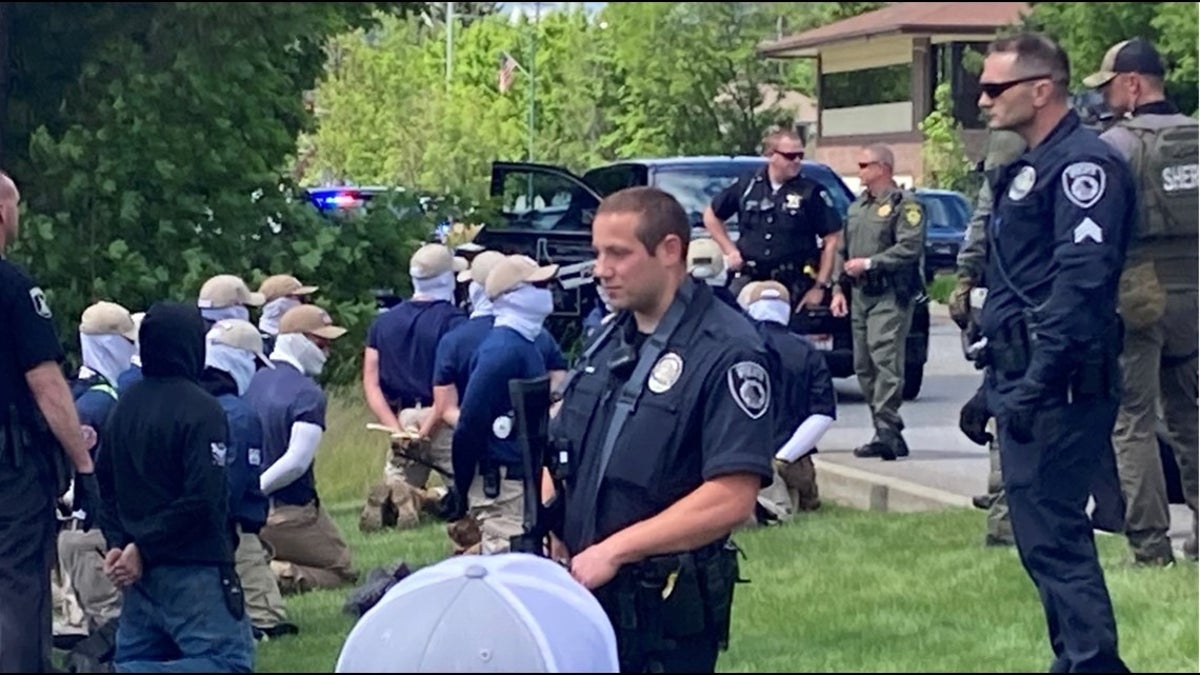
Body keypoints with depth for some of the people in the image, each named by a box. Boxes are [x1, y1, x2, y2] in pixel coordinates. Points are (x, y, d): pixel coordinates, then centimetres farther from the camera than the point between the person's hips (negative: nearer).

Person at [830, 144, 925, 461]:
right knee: (864, 366, 7)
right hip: (860, 295, 9)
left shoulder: (904, 204, -5)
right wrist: (839, 287, 14)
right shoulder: (858, 206, 21)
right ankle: (890, 434, 12)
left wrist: (869, 263, -15)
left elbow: (910, 247, -16)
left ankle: (886, 430, -20)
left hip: (890, 296, -9)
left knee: (885, 361, -16)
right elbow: (843, 250, 24)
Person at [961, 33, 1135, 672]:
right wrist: (993, 383, 24)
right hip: (1027, 382, 10)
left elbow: (1081, 279, -23)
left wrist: (1037, 382, -27)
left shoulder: (1083, 163, -13)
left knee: (1052, 535, -12)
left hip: (1059, 385, -10)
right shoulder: (1030, 169, 19)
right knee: (1044, 531, 13)